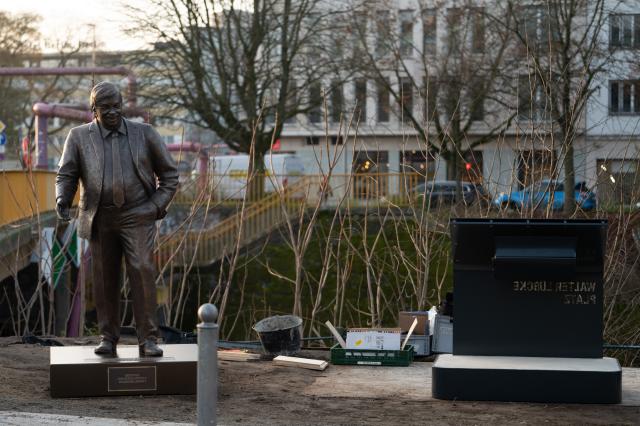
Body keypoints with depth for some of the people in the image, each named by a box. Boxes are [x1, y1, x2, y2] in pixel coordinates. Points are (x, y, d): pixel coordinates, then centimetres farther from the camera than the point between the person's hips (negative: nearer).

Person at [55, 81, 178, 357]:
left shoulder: (144, 133, 4)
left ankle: (148, 340, -10)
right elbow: (66, 176, 1)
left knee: (142, 272, -12)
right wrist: (62, 200, -19)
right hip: (100, 218, 1)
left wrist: (157, 207, -2)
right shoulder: (79, 137, 5)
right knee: (105, 279, 4)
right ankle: (108, 338, 15)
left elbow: (169, 173, 9)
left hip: (137, 216, -1)